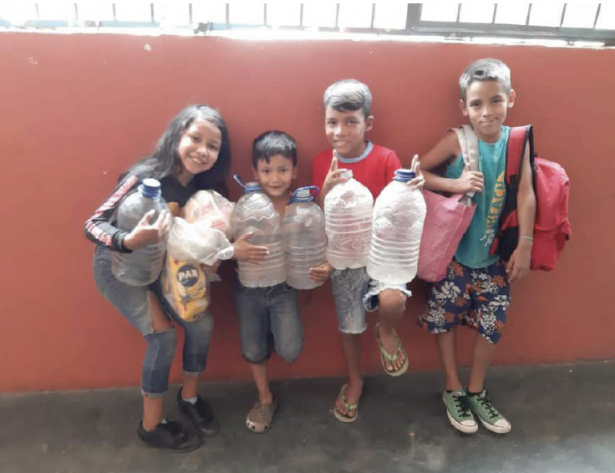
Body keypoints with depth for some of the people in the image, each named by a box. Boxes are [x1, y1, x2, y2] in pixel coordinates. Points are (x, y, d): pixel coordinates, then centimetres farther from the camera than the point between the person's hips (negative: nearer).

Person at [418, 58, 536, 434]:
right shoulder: (458, 140, -13)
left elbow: (526, 194, -8)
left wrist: (525, 246, -13)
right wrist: (455, 184, -24)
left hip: (493, 254, 3)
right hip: (453, 251, -2)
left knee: (493, 325, 10)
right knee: (446, 319, 8)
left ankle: (476, 392, 33)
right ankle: (454, 391, 31)